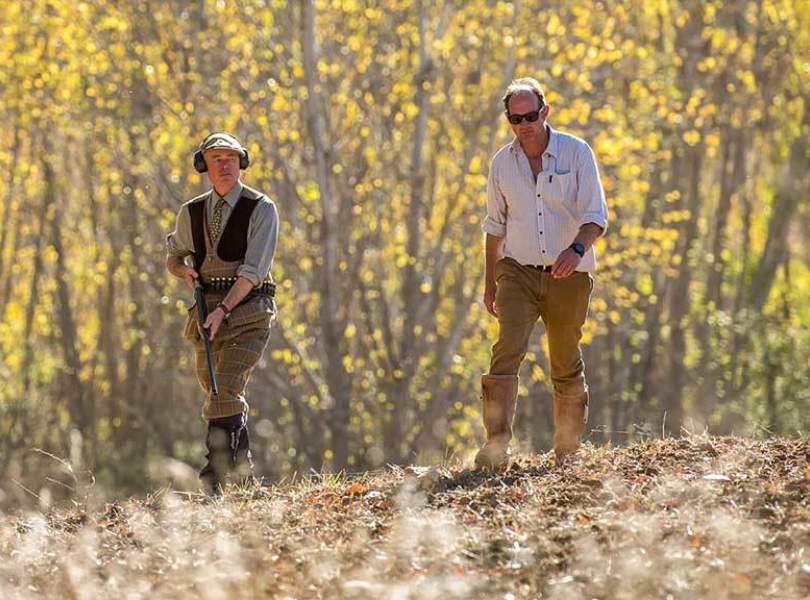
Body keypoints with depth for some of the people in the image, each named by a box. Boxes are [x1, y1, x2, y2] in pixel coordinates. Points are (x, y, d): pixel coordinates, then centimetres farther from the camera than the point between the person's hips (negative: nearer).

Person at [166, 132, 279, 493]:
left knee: (225, 391, -19)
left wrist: (224, 310, -22)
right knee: (221, 397, 8)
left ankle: (215, 481, -24)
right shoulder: (191, 213, 11)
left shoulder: (261, 209, -4)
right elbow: (173, 257, 25)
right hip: (208, 311, 6)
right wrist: (184, 270, 0)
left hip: (247, 310, -5)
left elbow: (254, 269, -13)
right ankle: (242, 474, 21)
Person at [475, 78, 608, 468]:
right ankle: (496, 446, -27)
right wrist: (489, 283, 15)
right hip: (518, 271, 1)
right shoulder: (503, 162, 5)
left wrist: (577, 249, -29)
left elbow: (595, 215, -9)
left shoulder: (576, 153, -4)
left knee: (566, 365, 6)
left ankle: (568, 452, 19)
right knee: (507, 350, -19)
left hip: (568, 274, -1)